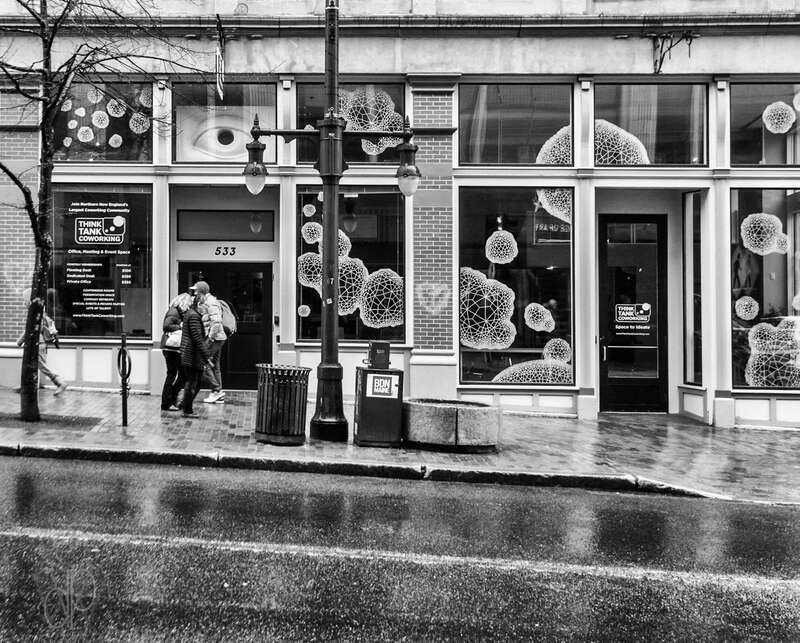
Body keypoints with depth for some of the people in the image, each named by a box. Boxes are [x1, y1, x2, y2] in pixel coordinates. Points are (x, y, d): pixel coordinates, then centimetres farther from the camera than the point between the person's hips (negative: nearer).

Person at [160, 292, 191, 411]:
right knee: (172, 374, -4)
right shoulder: (174, 312, -13)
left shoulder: (179, 313, 17)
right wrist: (180, 326, -21)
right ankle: (166, 404, 5)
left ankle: (172, 398, 21)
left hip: (176, 348, 10)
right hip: (170, 347, -10)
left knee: (183, 374, 12)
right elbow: (166, 326, -25)